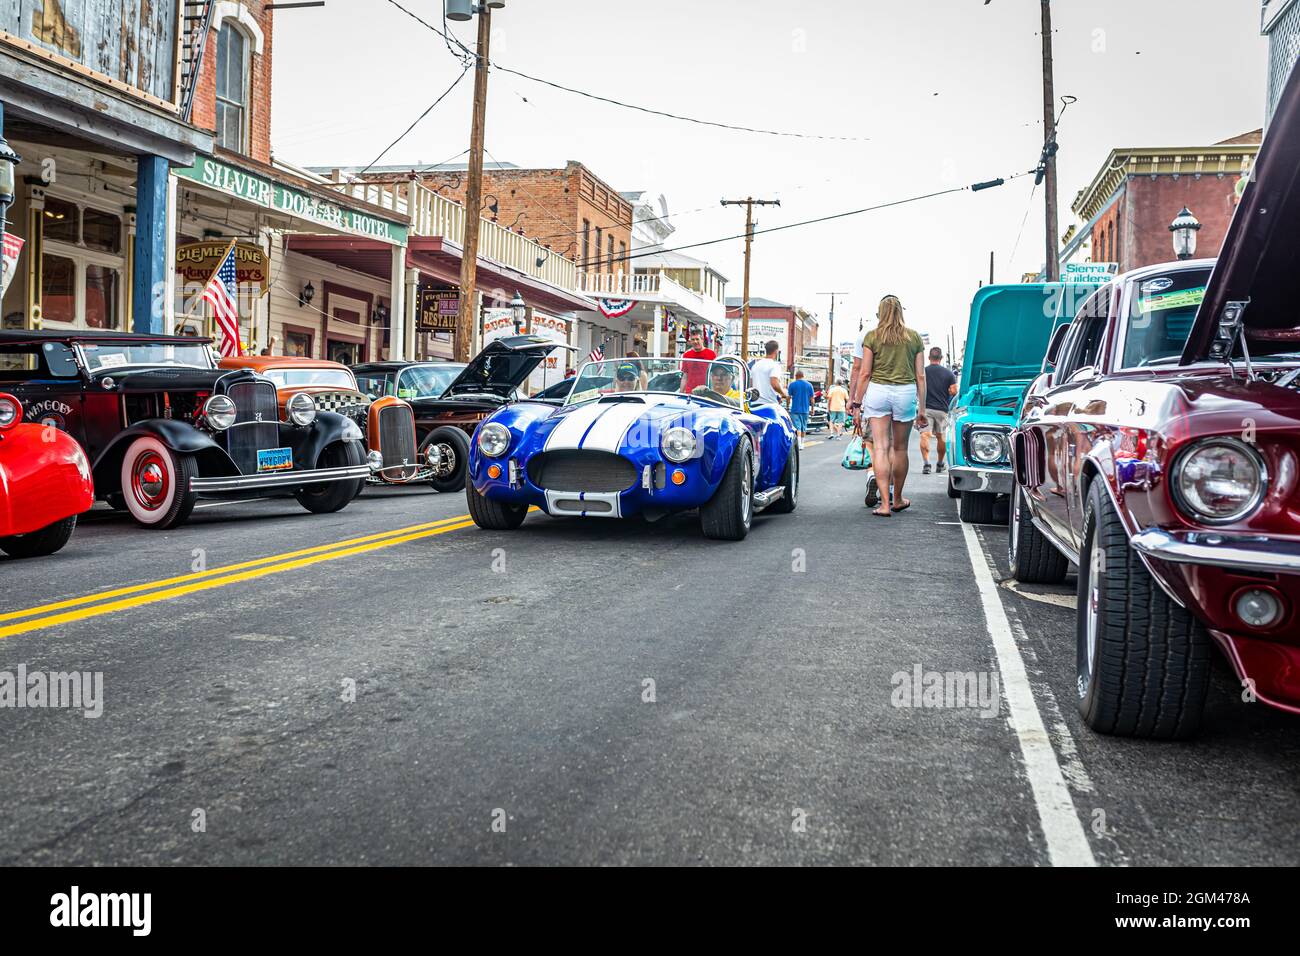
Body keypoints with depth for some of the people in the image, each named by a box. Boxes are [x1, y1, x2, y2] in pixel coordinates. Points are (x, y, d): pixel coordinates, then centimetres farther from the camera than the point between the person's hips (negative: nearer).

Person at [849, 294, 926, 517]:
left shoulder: (871, 337, 3)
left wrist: (857, 403, 4)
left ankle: (885, 503, -8)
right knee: (900, 448, 13)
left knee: (880, 448, -1)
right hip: (906, 393, 2)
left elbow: (864, 373, -1)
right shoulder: (915, 337, 8)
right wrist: (921, 407, 13)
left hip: (877, 391, -1)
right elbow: (920, 376, 8)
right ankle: (897, 500, 28)